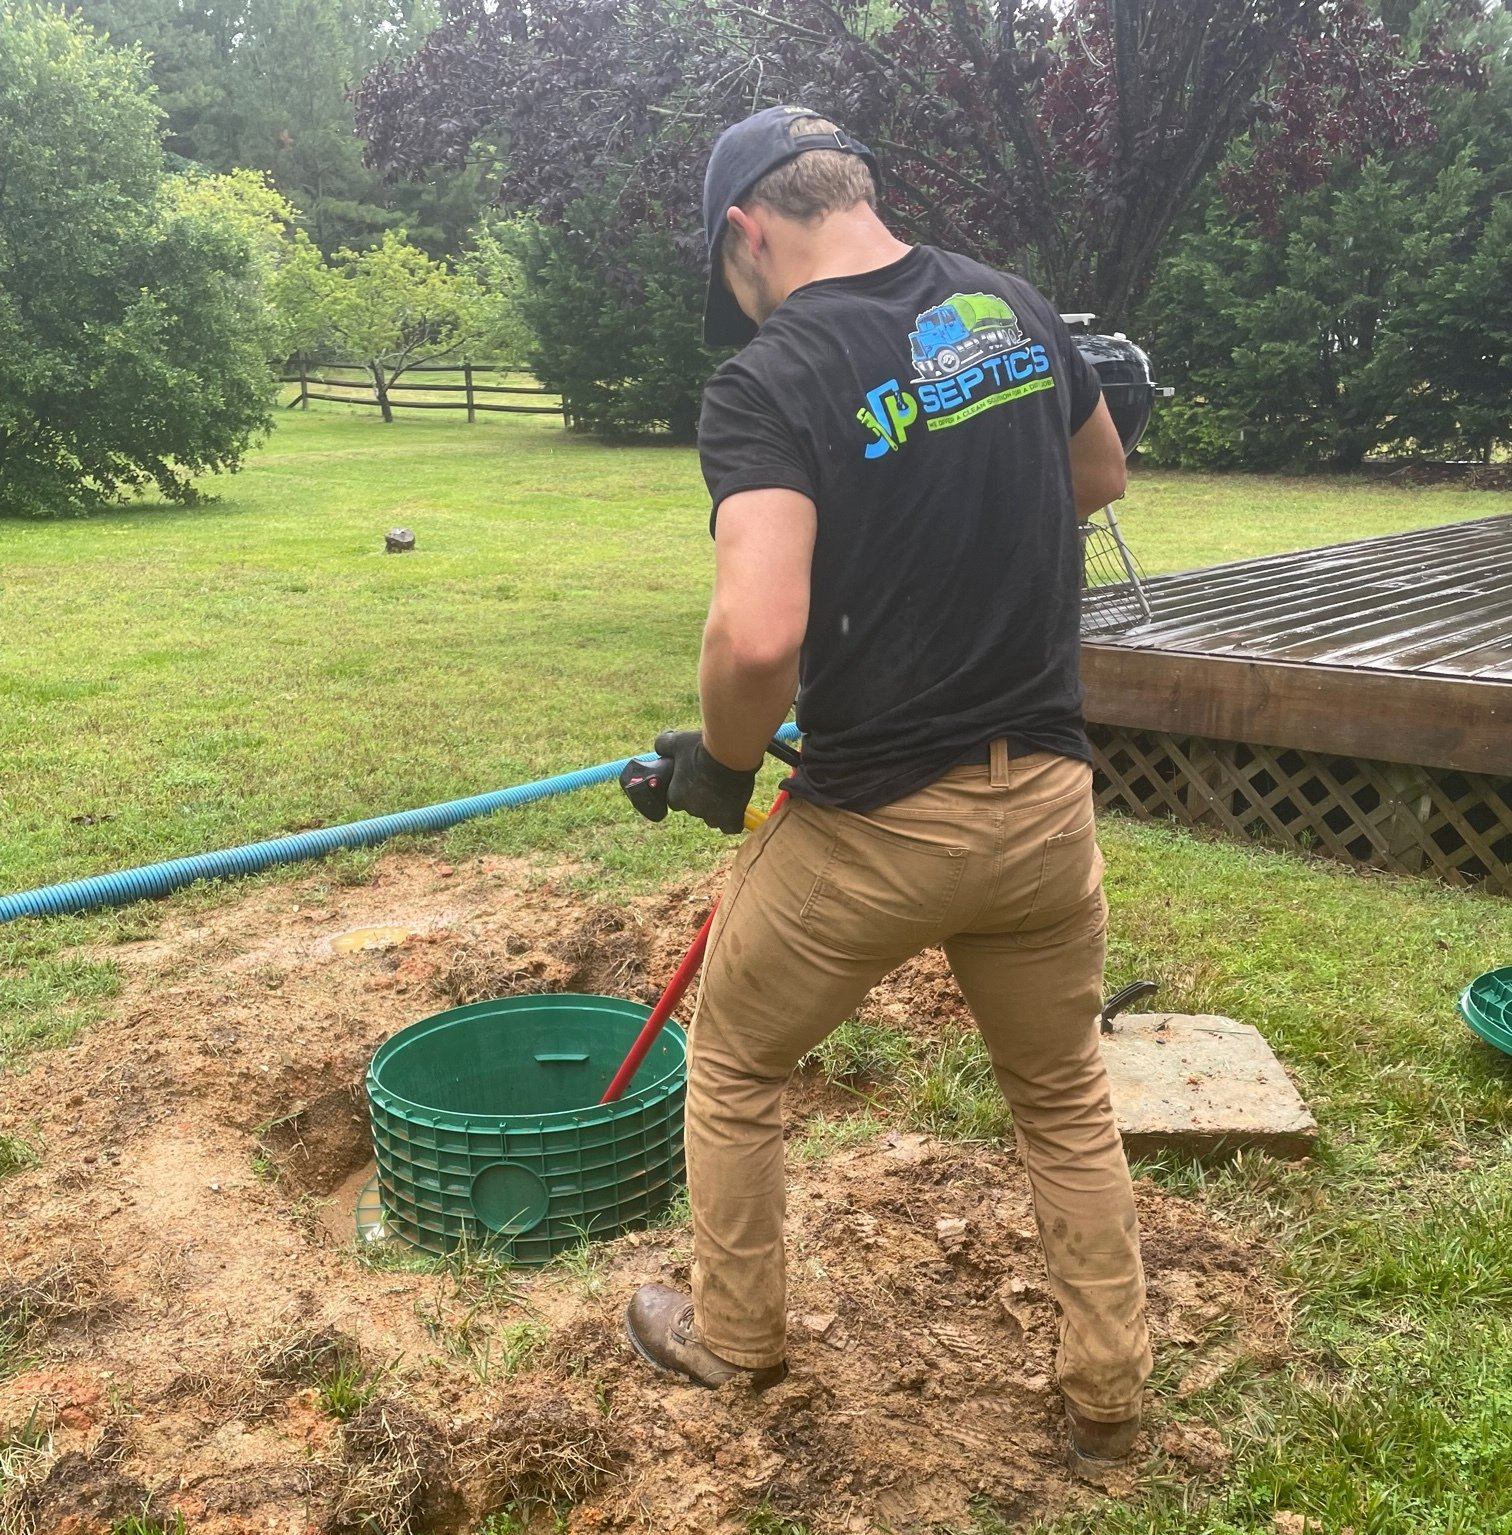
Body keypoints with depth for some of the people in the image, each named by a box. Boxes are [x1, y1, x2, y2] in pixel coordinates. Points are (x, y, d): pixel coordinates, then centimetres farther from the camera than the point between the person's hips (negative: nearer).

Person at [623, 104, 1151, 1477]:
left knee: (734, 1065, 22)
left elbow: (759, 635, -29)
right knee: (1067, 1097, 24)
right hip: (1048, 800, 5)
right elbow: (1100, 477, 21)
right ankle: (1110, 1395, 35)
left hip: (875, 824, -5)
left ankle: (736, 1337, 39)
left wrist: (723, 763, -10)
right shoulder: (1018, 310, 2)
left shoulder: (769, 381, -17)